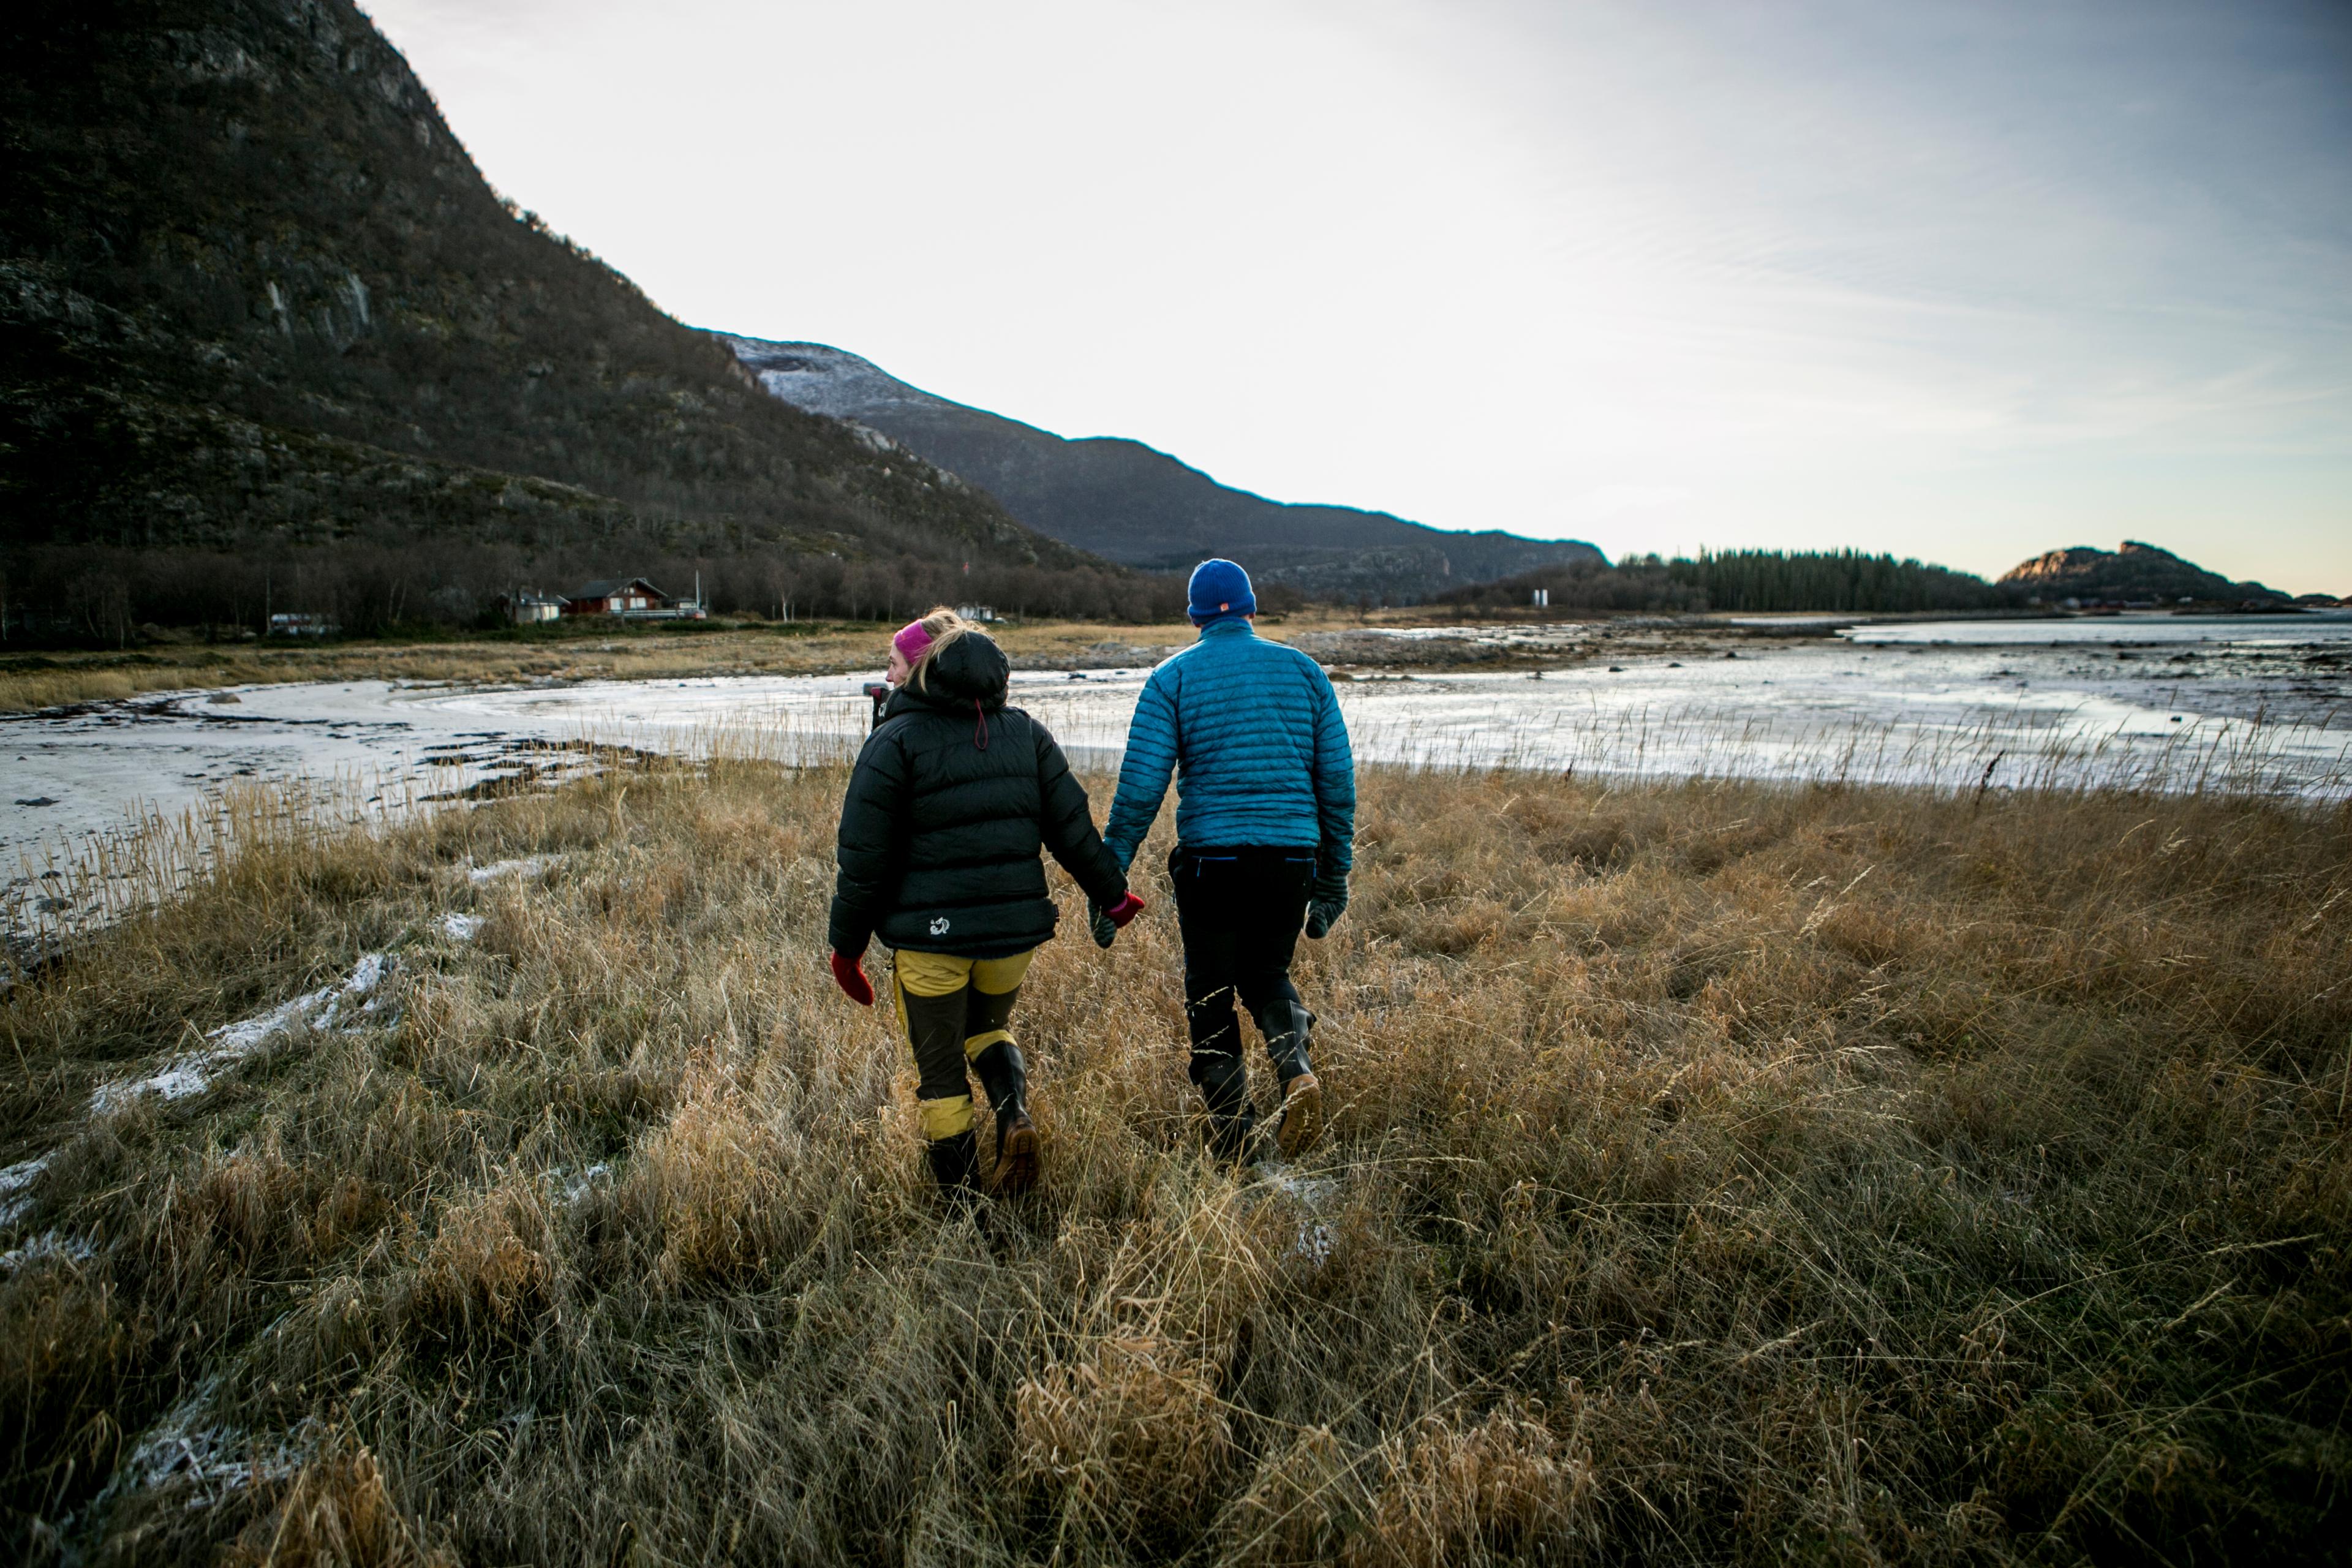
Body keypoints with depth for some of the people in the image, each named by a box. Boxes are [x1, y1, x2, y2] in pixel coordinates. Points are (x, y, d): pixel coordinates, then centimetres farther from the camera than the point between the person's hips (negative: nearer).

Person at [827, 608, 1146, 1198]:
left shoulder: (895, 741, -7)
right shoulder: (1025, 731, 7)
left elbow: (863, 858, -8)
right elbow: (1072, 828, 5)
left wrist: (847, 944, 1)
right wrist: (1112, 894, 18)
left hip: (929, 936, -4)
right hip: (1015, 929, 5)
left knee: (941, 1069, 11)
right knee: (988, 1027, 29)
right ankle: (1015, 1113, 2)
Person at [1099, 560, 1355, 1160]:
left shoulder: (1172, 678, 2)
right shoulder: (1304, 671, 9)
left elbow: (1139, 787, -6)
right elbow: (1338, 781, 7)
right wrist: (1335, 874, 15)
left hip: (1210, 858, -2)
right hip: (1292, 857, 3)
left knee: (1211, 997, 12)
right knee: (1266, 974, 24)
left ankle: (1233, 1140, 14)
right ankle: (1296, 1069, -4)